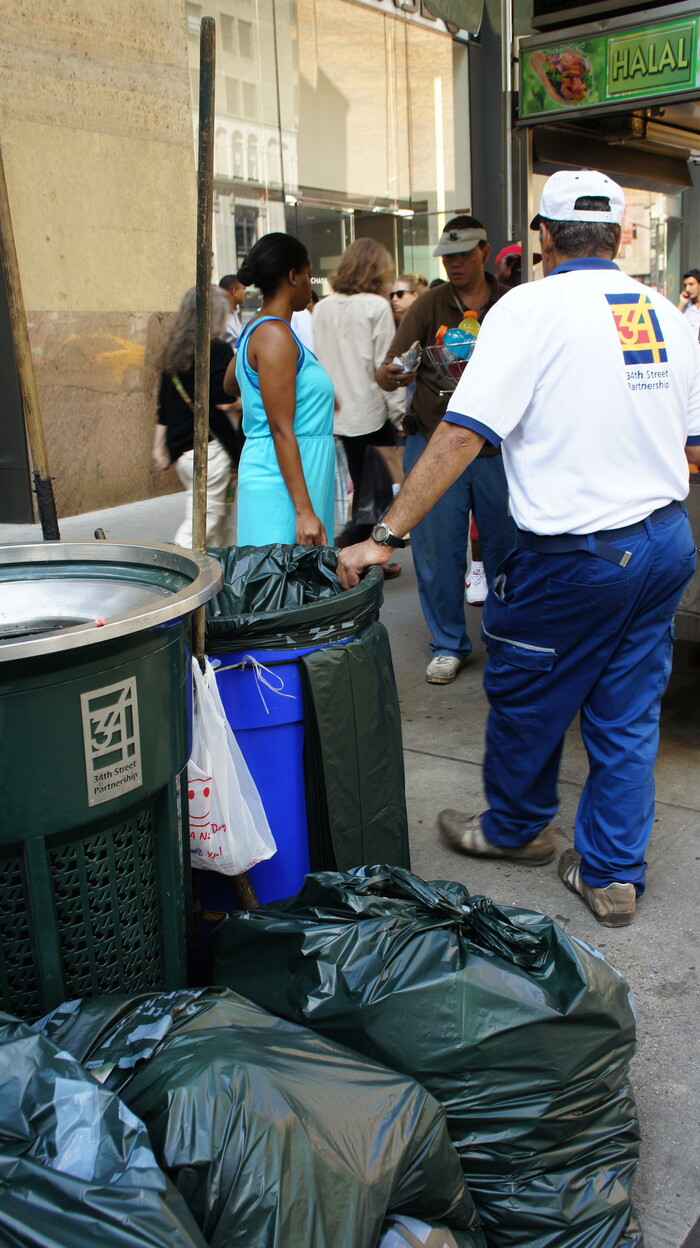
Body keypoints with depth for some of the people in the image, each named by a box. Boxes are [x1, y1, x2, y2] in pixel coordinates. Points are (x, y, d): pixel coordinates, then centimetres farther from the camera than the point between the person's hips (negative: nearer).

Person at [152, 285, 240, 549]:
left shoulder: (173, 352, 12)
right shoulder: (219, 351, -11)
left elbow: (163, 407, 14)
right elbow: (224, 406, -16)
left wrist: (159, 449, 20)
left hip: (180, 450, 8)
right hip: (210, 450, -8)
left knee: (221, 524, 20)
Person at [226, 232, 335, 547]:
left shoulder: (255, 330, 15)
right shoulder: (275, 334, -14)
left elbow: (229, 383, 36)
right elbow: (281, 430, -19)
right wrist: (304, 510, -22)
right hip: (283, 481, -10)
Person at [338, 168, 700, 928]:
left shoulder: (531, 307, -10)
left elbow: (461, 434, -18)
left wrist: (385, 535, -17)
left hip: (576, 552, -6)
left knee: (525, 694, 15)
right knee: (627, 713, 14)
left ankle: (515, 827, 36)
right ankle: (612, 874, 23)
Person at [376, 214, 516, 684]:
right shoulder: (429, 306, 3)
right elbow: (390, 371, -6)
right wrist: (388, 375, -29)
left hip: (498, 448, 1)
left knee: (505, 547, 8)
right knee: (438, 551, 3)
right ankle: (449, 644, 20)